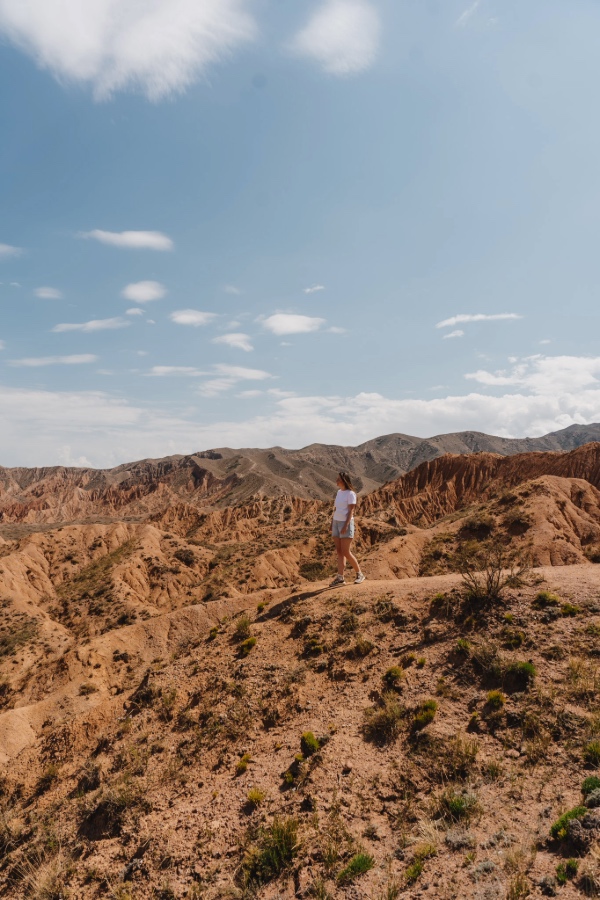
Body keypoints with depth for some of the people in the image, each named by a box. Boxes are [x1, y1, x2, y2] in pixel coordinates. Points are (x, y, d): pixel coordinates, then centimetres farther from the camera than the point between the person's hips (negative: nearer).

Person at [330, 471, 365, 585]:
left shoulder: (350, 494, -10)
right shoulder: (339, 492, 13)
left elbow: (351, 511, -14)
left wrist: (346, 525, -21)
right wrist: (332, 523, 15)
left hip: (346, 523, -7)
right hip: (336, 522, 7)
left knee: (346, 552, -7)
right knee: (339, 551, 4)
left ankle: (359, 574, 8)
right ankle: (340, 577, 5)